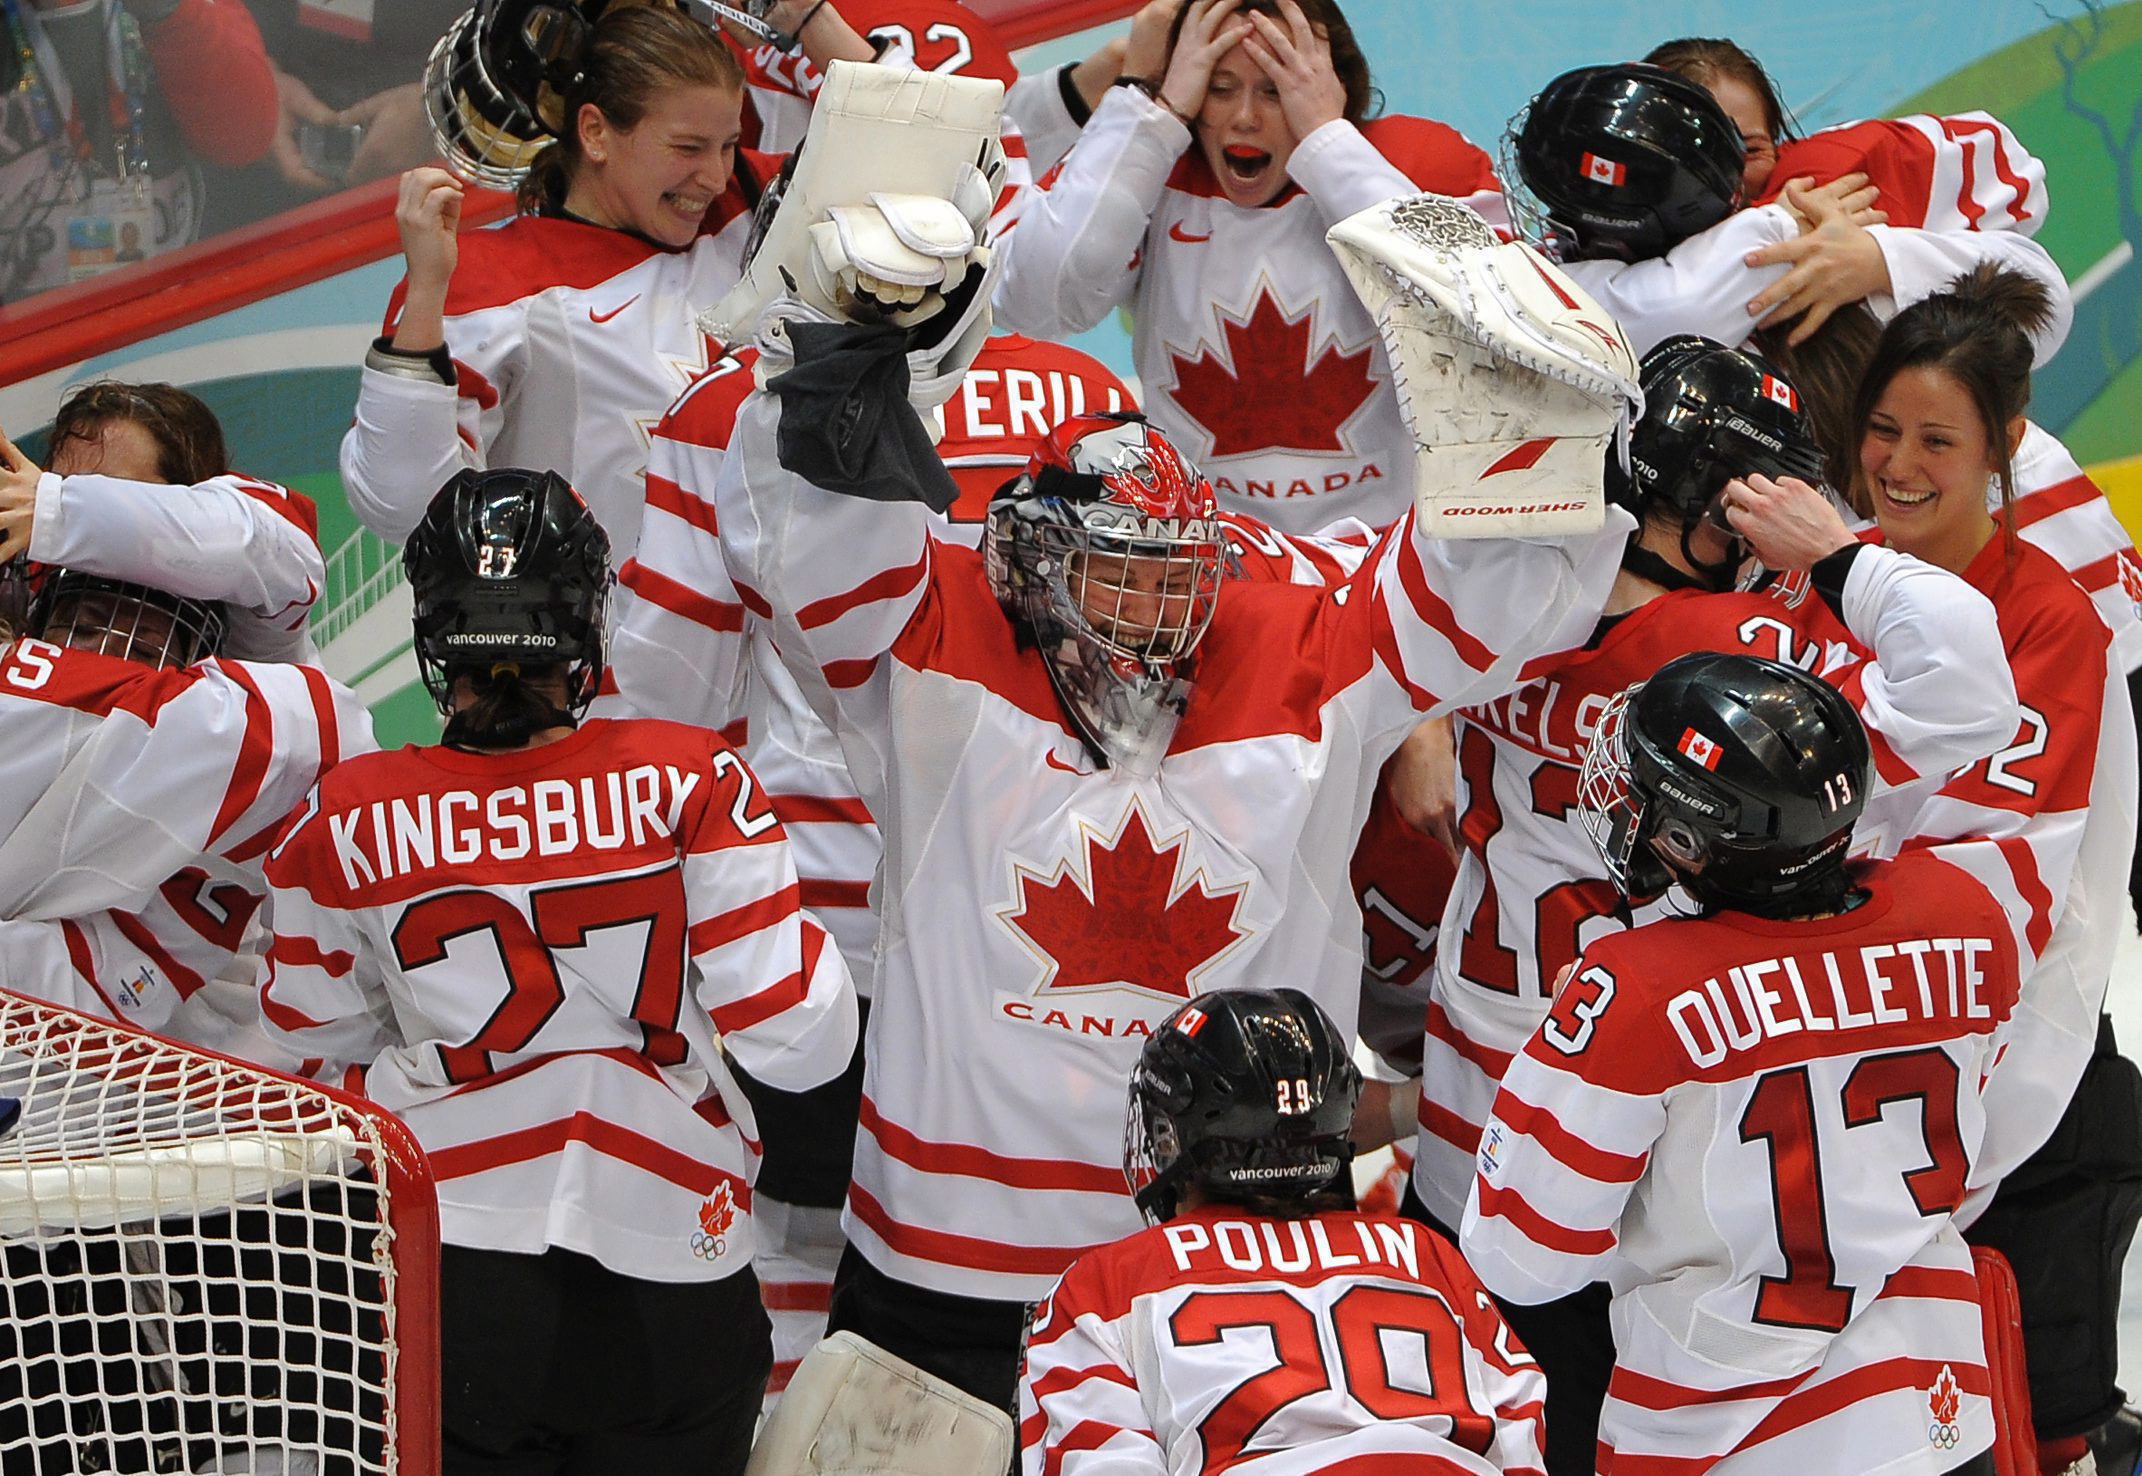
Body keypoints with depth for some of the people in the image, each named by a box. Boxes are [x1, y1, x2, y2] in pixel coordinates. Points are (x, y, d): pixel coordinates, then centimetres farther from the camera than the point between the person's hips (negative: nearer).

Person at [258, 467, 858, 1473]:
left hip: (440, 1287, 0)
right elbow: (799, 1040, -14)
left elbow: (317, 1042, 5)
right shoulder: (688, 783, -15)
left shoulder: (347, 822, -10)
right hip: (667, 1303, 0)